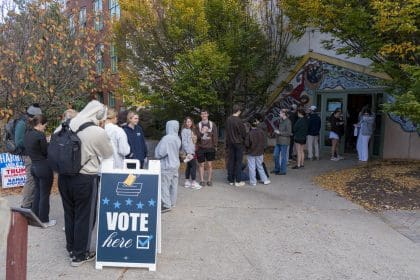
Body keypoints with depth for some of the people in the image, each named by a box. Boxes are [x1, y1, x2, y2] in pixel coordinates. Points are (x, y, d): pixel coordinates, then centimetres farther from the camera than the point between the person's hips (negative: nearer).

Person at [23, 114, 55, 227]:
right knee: (45, 194, 3)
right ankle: (44, 220, 13)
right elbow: (46, 152, -13)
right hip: (44, 167, -8)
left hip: (34, 166, 9)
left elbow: (28, 151, 13)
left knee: (37, 191, 20)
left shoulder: (27, 134, 6)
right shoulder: (40, 135, -20)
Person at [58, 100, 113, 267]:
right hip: (85, 179, -6)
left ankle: (71, 248, 38)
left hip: (64, 176, 7)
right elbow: (108, 154, -1)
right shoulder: (98, 132, -17)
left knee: (69, 213, 21)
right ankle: (80, 255, 23)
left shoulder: (69, 125, -1)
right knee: (84, 217, 10)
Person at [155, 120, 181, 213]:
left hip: (167, 166, -8)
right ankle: (172, 203, 24)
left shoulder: (166, 138, -20)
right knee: (173, 184, 14)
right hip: (175, 164, 8)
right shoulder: (177, 138, 4)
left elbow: (160, 153, -18)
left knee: (165, 185, 0)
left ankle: (167, 205, 3)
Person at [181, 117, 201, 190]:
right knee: (193, 165, -10)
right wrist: (188, 152, -20)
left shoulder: (191, 130, 17)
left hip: (192, 151, 9)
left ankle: (187, 182, 18)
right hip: (188, 151, -9)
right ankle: (193, 183, -7)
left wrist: (192, 152, 10)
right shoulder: (184, 130, -9)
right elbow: (184, 142, -15)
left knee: (189, 166, 11)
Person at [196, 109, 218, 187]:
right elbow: (196, 136, -1)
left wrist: (215, 146, -3)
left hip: (210, 148, 0)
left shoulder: (212, 124, 5)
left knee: (210, 165, 3)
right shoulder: (198, 125, 4)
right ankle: (202, 180, 11)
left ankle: (209, 180, 12)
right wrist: (202, 132, -19)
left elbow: (215, 136, 4)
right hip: (201, 148, 0)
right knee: (201, 165, 4)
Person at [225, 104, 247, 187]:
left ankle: (231, 180, 16)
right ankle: (238, 181, 5)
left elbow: (227, 132, 8)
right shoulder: (239, 121, -17)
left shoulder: (228, 120, 0)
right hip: (239, 143, -5)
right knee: (238, 162, 1)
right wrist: (244, 140, 9)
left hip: (230, 143, 5)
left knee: (231, 161, 10)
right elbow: (243, 133, -10)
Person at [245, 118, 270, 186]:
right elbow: (263, 142, 4)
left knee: (252, 167, 6)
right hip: (260, 153, 4)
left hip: (251, 153, -4)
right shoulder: (261, 132, -6)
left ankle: (253, 182, 11)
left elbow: (247, 144, -17)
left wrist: (248, 149, 4)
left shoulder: (249, 133, -19)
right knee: (260, 166, 18)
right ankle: (265, 180, 21)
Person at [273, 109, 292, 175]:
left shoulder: (288, 122, -15)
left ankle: (283, 171, 12)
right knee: (276, 155, 14)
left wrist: (279, 133, -18)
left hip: (284, 142, -9)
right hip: (278, 141, 9)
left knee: (283, 156, 1)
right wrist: (276, 131, 5)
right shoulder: (281, 120, 11)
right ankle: (277, 169, 28)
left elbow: (289, 133, -18)